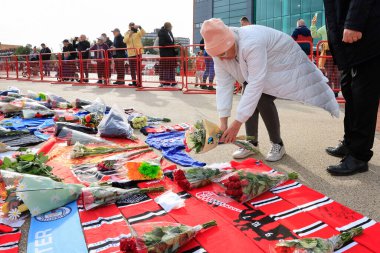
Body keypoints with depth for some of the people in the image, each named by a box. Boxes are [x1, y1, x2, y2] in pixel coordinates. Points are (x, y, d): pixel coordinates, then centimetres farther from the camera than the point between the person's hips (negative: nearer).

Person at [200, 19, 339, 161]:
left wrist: (237, 124, -44)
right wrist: (223, 124, -29)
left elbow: (256, 84, -44)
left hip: (283, 64, -6)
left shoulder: (251, 44, -42)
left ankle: (277, 144, -1)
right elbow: (223, 85, -22)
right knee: (247, 97, -11)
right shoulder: (220, 50, -20)